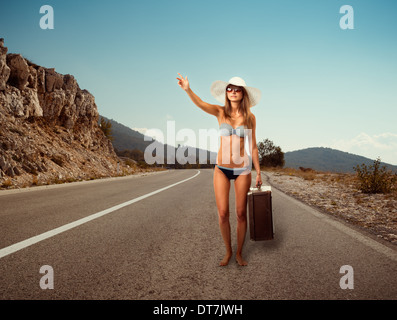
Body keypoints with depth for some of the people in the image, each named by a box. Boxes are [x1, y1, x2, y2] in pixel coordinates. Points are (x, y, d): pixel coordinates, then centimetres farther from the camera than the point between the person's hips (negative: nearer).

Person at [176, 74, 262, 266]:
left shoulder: (250, 117, 1)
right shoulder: (220, 112, 0)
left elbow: (253, 146, 6)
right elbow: (200, 104, -20)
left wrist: (258, 172, 6)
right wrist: (187, 89, -38)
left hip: (242, 169, 0)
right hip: (221, 169, 0)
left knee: (241, 213, 5)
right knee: (222, 213, 1)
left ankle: (239, 253, 23)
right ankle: (228, 252, 22)